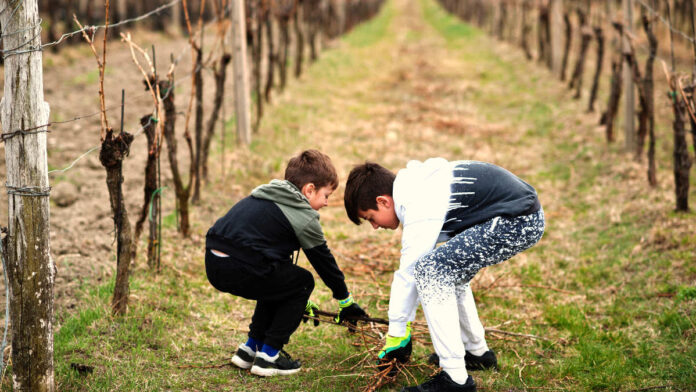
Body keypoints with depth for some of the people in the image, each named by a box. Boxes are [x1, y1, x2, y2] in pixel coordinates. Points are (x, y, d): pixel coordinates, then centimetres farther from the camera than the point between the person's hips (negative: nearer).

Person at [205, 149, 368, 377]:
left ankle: (250, 348, 31)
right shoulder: (304, 217, 2)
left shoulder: (264, 196, 28)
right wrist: (346, 301, 27)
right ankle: (268, 356, 11)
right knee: (302, 282, 12)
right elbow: (324, 261, 11)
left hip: (213, 264, 9)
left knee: (278, 282, 30)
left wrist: (302, 303, 43)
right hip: (240, 270, -9)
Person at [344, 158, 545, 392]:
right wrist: (404, 325, 22)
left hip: (518, 222, -11)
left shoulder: (419, 208, -17)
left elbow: (408, 274, -12)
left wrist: (396, 335, -1)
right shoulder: (415, 187, 13)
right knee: (448, 270, 23)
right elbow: (411, 264, 19)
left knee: (432, 270, -14)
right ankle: (477, 352, 34)